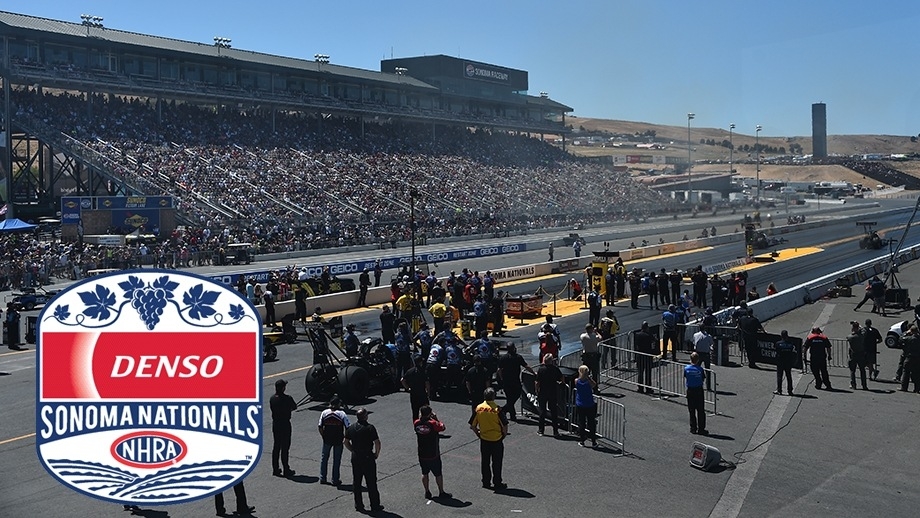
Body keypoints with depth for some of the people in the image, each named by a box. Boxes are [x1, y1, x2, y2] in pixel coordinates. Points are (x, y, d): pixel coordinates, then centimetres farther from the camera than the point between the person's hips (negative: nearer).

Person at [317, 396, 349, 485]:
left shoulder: (324, 413, -5)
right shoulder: (342, 414, -10)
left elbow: (319, 427, -5)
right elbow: (348, 427, -13)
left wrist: (323, 436, 8)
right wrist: (345, 438, 0)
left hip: (327, 439, 2)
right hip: (338, 440, -2)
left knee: (324, 458, 19)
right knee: (336, 460, 10)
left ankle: (322, 478, 24)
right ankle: (335, 480, 16)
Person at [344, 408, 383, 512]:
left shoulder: (351, 428, 2)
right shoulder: (370, 428, -14)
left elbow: (346, 442, 8)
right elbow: (377, 443, -17)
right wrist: (376, 454, -2)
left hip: (355, 458, 5)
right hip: (368, 458, -4)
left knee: (356, 483, 12)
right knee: (371, 483, 4)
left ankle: (358, 505, 16)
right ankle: (375, 505, 10)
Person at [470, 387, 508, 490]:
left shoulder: (478, 408, -6)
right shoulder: (497, 409, -17)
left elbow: (472, 426, -1)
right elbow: (505, 426, -15)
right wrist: (504, 435, 3)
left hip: (484, 440, 3)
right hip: (497, 440, -3)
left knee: (485, 462, 15)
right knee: (497, 463, 8)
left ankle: (486, 482, 22)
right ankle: (497, 483, 14)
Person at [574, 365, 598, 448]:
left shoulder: (576, 381, -10)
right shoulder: (589, 381, -15)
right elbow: (595, 386, 5)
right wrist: (588, 377, -1)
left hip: (580, 406, 2)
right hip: (590, 406, -1)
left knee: (581, 423, 11)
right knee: (592, 424, 9)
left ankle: (581, 441, 15)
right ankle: (593, 442, 15)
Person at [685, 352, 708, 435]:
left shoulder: (686, 368, -6)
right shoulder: (700, 369, -11)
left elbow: (685, 378, 4)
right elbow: (703, 378, -5)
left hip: (690, 390, 2)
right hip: (699, 390, -2)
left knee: (692, 411, 11)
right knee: (700, 411, 5)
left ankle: (693, 428, 14)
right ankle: (701, 429, 5)